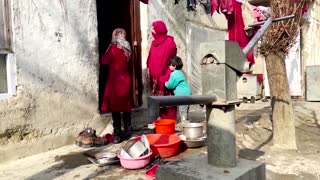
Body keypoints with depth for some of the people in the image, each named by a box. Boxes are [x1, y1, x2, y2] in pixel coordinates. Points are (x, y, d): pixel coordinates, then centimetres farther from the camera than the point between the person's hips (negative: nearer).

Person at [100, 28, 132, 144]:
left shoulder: (113, 48, -5)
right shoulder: (126, 48, 5)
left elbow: (104, 61, -2)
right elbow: (126, 61, 8)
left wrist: (108, 50, 3)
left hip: (115, 80, -4)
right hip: (125, 79, 4)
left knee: (115, 106, -1)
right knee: (125, 105, 9)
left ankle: (117, 134, 4)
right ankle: (127, 130, 17)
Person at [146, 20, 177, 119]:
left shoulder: (169, 43, -8)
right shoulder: (154, 42, 12)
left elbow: (169, 60, -11)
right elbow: (151, 59, 13)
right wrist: (149, 71, 6)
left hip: (165, 76, -7)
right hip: (155, 77, 7)